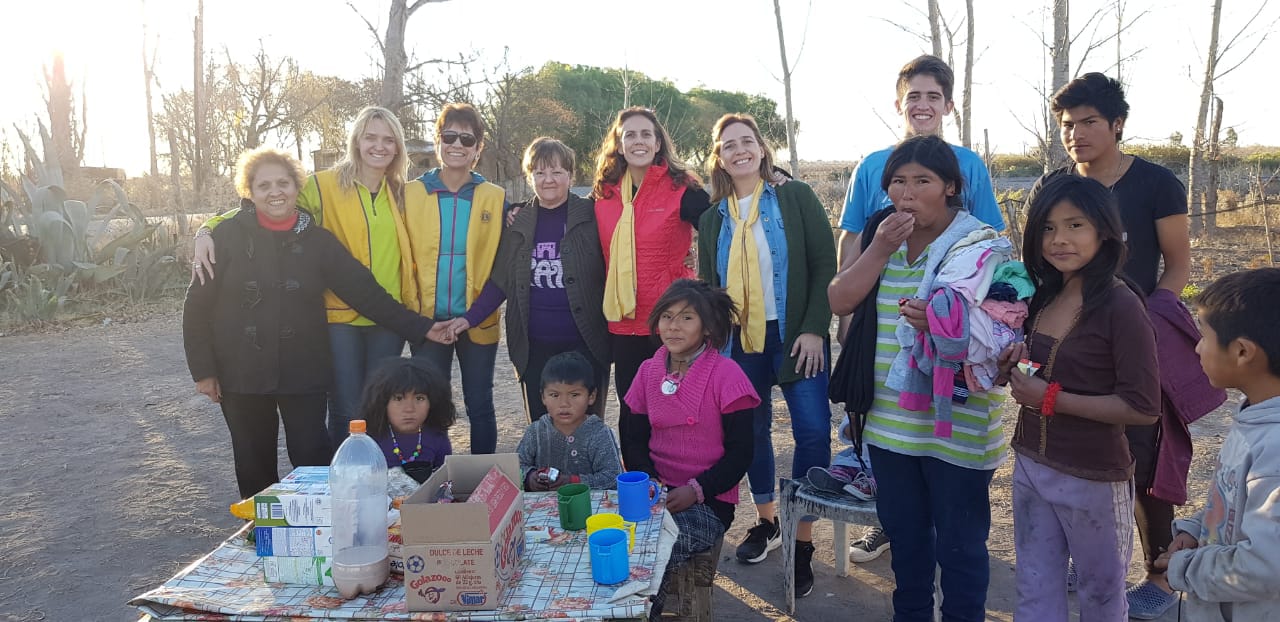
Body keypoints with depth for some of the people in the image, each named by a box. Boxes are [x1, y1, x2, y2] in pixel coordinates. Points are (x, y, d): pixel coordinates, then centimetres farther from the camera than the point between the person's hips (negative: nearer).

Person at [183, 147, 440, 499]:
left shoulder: (317, 240, 1)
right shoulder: (228, 236, -3)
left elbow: (365, 291, -2)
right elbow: (198, 306, 0)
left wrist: (420, 328, -8)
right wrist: (202, 369, -3)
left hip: (303, 373, 0)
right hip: (241, 375, 0)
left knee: (314, 463, -2)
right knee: (255, 468, 10)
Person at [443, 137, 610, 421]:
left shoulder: (591, 216, -1)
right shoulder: (518, 222, 8)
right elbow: (500, 281, 11)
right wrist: (470, 318, 0)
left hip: (584, 344, -2)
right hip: (534, 348, 3)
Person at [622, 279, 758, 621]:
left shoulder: (725, 374, -8)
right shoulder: (648, 371, 6)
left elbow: (740, 453, -8)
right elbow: (637, 442, 11)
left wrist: (696, 490, -18)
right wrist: (649, 479, -9)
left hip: (708, 502, -4)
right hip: (656, 491, 4)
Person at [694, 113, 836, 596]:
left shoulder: (796, 198, 1)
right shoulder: (712, 219, 10)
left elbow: (825, 264, -5)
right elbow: (706, 287, 14)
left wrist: (814, 328, -13)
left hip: (796, 336, -3)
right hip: (740, 342, 3)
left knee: (813, 432, -9)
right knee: (752, 431, 10)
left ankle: (802, 542, 2)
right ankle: (766, 522, 29)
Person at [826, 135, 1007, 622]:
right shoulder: (876, 233, 6)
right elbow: (839, 301, -3)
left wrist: (939, 323, -32)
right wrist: (880, 248, -15)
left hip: (955, 427, -5)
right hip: (888, 420, 5)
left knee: (959, 543, 8)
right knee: (903, 533, 21)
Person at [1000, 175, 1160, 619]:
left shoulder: (1120, 305, -17)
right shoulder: (1044, 296, 3)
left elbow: (1143, 407, -20)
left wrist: (1051, 398, -21)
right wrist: (1014, 367, -5)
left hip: (1092, 478, -6)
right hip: (1030, 466, 6)